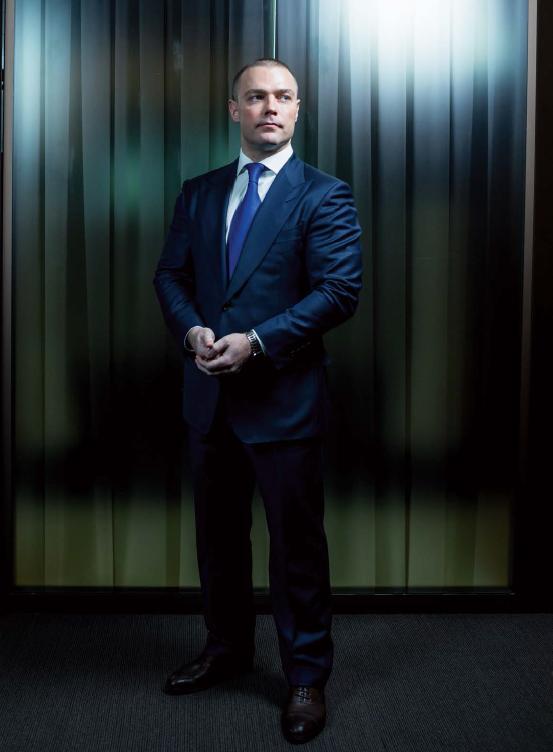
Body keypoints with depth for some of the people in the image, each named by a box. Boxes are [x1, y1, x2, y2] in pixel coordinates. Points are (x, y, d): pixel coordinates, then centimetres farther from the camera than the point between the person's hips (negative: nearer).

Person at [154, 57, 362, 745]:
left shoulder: (324, 196, -4)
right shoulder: (198, 194, 11)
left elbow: (340, 289, -13)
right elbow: (170, 274, 11)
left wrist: (257, 341, -20)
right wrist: (192, 330, -10)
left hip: (283, 397, -5)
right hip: (210, 395, 5)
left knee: (297, 540, 4)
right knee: (218, 531, 18)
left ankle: (307, 675, 20)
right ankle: (227, 648, 37)